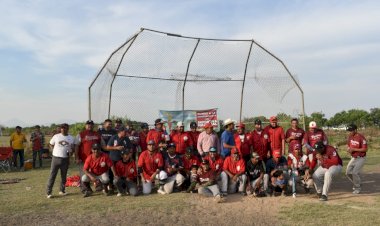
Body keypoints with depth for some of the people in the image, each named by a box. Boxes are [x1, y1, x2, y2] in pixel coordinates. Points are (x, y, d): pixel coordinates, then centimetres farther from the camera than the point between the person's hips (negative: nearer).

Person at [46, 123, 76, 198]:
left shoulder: (71, 138, 6)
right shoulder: (56, 136, 2)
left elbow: (74, 147, 10)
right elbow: (51, 144, 11)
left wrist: (71, 151, -11)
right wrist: (56, 150, -2)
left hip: (65, 159, 2)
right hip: (56, 158, -2)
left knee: (64, 175, 11)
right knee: (52, 175, -3)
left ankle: (62, 190, 25)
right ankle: (49, 192, 1)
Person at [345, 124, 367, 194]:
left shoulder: (361, 138, -23)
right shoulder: (350, 136, -1)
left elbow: (365, 149, -24)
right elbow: (348, 144, 15)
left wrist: (354, 149, -26)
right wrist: (348, 149, -7)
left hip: (361, 158, -7)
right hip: (353, 158, 8)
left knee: (355, 173, -16)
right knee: (348, 172, 7)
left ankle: (358, 188, 5)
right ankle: (357, 183, 31)